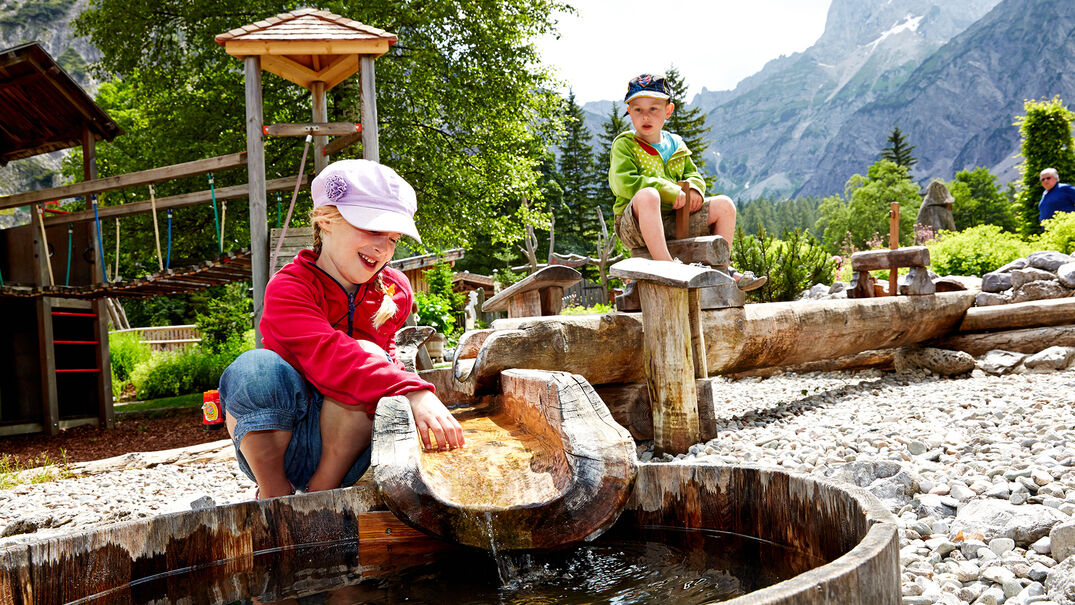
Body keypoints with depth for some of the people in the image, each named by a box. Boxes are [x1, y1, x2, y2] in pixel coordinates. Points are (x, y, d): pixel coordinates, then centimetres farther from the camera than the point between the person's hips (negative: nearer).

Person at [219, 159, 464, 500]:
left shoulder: (395, 293, 1)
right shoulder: (287, 288, -17)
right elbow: (327, 354, -35)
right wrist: (413, 392, -49)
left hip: (342, 447, 3)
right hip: (269, 445, -2)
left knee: (368, 355, -25)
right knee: (257, 369, -34)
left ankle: (323, 487, -14)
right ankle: (274, 494, -9)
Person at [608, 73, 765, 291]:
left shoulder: (676, 145, 17)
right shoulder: (624, 144, -1)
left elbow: (693, 175, 23)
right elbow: (623, 183, -17)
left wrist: (694, 188, -5)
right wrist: (670, 191, -19)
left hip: (674, 220, 6)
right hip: (634, 224, -6)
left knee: (724, 205, -2)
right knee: (647, 196, -39)